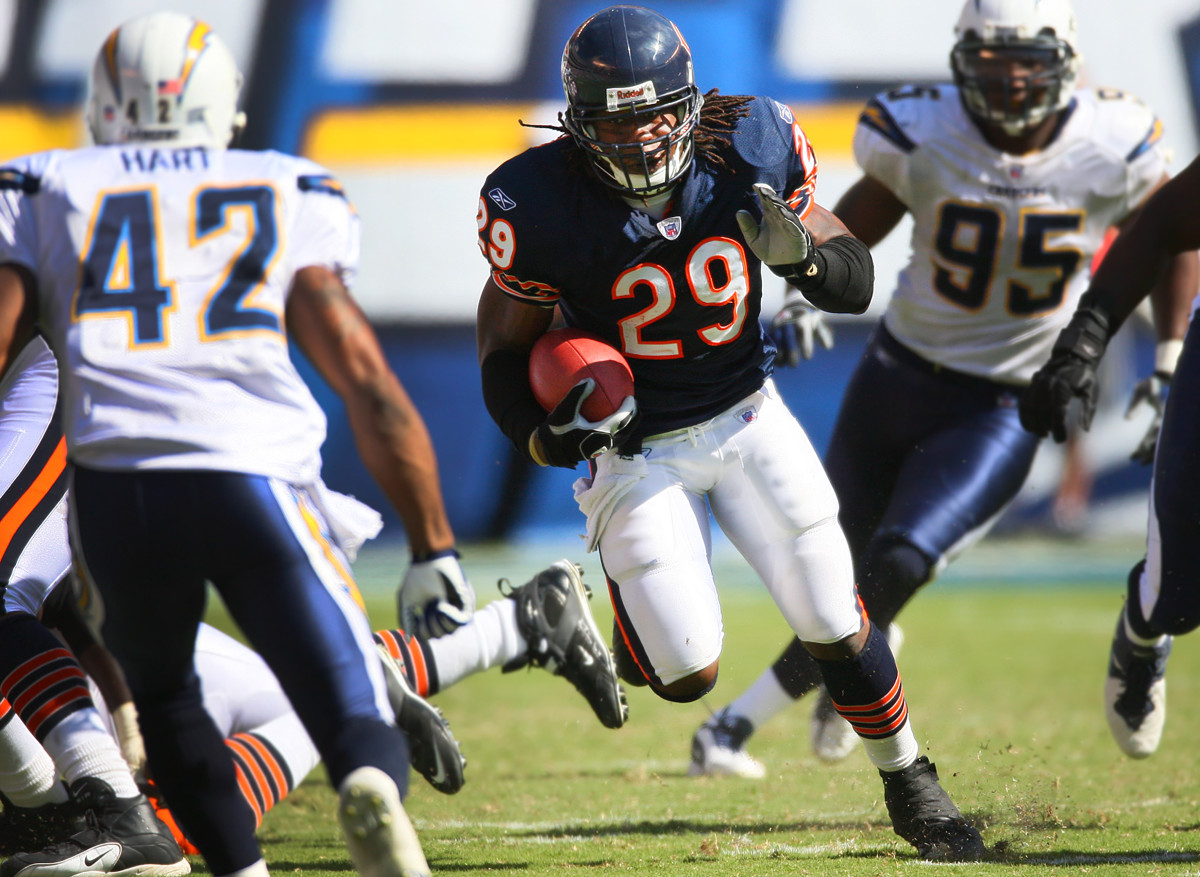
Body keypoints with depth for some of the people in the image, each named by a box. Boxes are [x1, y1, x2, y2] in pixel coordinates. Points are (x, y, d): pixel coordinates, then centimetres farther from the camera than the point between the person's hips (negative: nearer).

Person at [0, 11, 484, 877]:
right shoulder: (292, 197, 19)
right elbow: (366, 382, 12)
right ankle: (374, 791, -39)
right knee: (355, 718, -4)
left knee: (163, 696, 28)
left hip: (116, 482, 1)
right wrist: (433, 545, 14)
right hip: (255, 479, -1)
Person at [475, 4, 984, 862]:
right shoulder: (543, 205, -22)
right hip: (635, 447, -2)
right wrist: (549, 432, -29)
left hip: (746, 420, 2)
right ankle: (612, 634, 27)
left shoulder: (752, 148, -15)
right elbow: (506, 350, -10)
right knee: (691, 676, -8)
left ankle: (911, 790, 21)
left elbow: (857, 284, -5)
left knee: (835, 623, -2)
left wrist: (798, 252, -28)